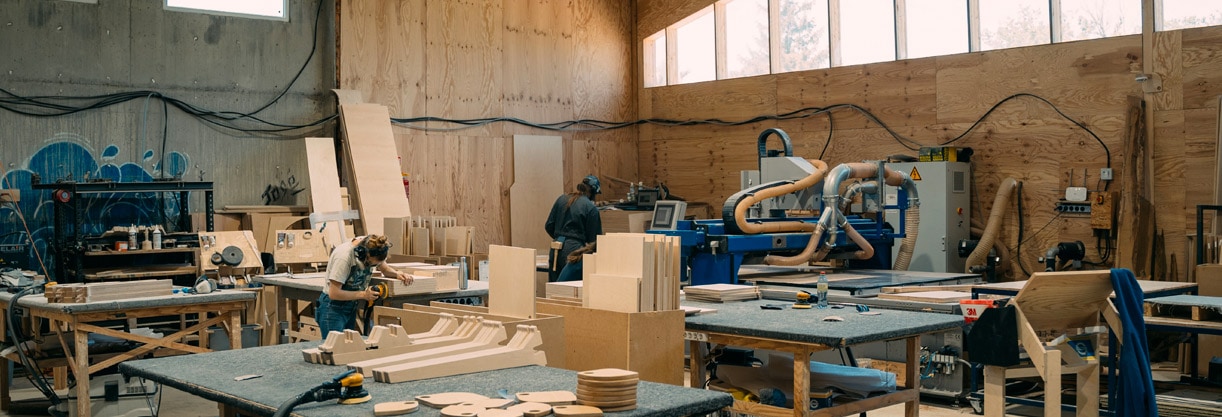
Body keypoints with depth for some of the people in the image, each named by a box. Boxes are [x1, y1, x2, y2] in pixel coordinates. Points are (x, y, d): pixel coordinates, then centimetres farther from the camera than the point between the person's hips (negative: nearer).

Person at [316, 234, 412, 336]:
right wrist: (363, 294, -18)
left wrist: (397, 274, -11)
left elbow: (385, 268, 10)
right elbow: (334, 293, -24)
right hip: (333, 308, -7)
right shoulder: (344, 257, -26)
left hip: (351, 308, 7)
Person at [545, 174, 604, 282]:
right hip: (574, 249, -5)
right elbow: (593, 238, -1)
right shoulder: (591, 208, -5)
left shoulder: (561, 199, 9)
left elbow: (549, 226, 11)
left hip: (556, 251, 5)